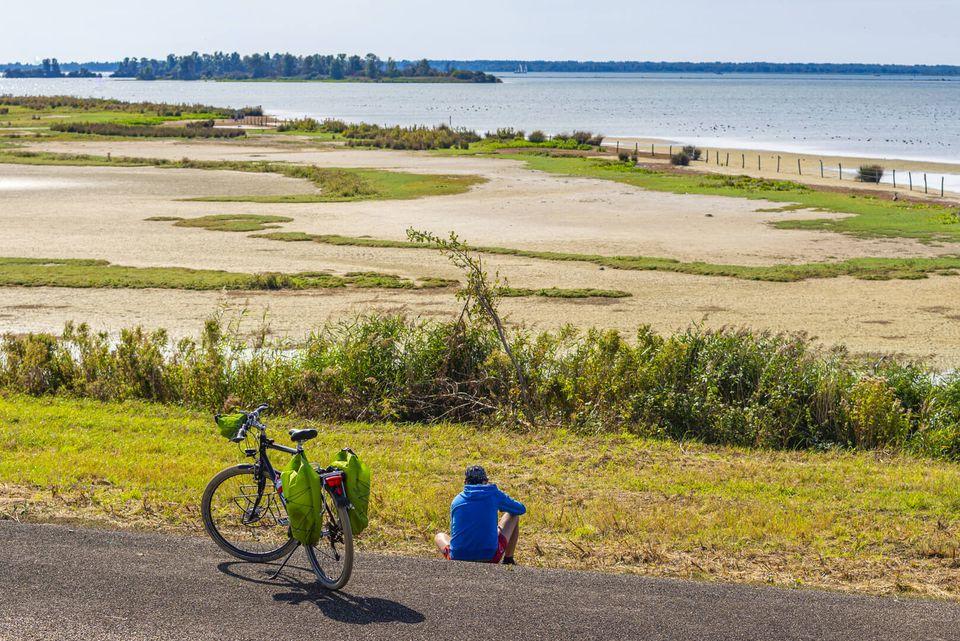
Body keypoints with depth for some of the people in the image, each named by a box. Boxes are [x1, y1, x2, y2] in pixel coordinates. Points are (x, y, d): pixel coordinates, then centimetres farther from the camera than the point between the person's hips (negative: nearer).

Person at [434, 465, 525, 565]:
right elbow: (521, 509, 18)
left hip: (458, 558, 2)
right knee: (513, 516, 22)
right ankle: (508, 561, 28)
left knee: (439, 536, 36)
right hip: (490, 558, -1)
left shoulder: (456, 500, 9)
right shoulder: (494, 494, 2)